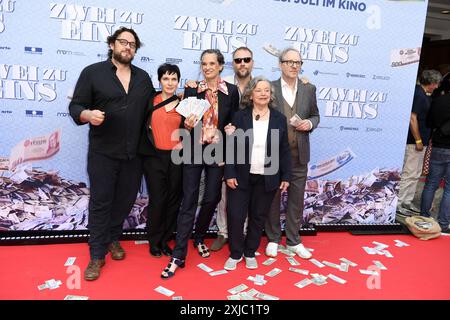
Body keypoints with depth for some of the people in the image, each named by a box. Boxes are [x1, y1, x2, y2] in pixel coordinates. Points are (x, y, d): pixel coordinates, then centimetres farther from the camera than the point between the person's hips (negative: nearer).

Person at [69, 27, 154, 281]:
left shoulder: (143, 78, 12)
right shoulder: (93, 72, 0)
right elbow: (76, 106, -4)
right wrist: (88, 114, -24)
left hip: (134, 153, 4)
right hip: (103, 152, -3)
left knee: (126, 199, 13)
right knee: (101, 202, 3)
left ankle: (113, 238, 35)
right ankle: (97, 255, 16)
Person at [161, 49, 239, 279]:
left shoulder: (231, 91, 4)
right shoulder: (191, 90, 2)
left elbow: (234, 121, 9)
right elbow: (184, 122, 6)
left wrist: (231, 129, -11)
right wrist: (187, 124, -16)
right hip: (193, 152, -1)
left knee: (211, 199, 9)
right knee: (189, 202, -2)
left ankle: (199, 238, 35)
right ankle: (178, 256, 3)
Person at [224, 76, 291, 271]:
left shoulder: (279, 119, 3)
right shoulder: (240, 117, -1)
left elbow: (284, 150, 4)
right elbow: (231, 147, -3)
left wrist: (285, 176, 1)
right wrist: (230, 174, -9)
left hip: (267, 179, 1)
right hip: (241, 177, -1)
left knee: (259, 217, 11)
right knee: (235, 216, 2)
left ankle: (250, 253, 31)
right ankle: (235, 253, 23)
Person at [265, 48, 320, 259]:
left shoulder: (309, 89, 7)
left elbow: (315, 115, 16)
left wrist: (310, 123, -7)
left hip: (299, 154, 3)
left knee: (296, 199, 11)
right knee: (273, 198, 9)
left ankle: (293, 240, 26)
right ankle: (273, 239, 26)